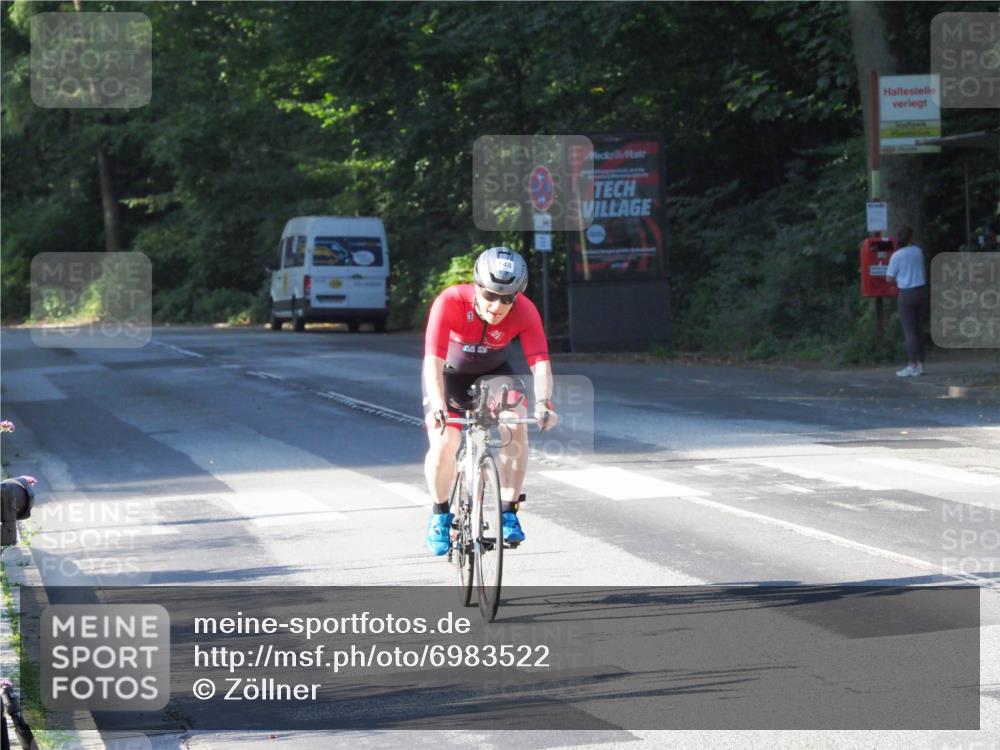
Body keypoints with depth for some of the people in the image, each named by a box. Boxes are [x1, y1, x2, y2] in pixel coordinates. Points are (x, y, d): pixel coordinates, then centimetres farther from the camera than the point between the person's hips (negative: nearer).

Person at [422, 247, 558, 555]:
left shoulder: (524, 311, -27)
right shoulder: (451, 302, -34)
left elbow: (540, 362, -34)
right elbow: (433, 359, -41)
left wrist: (543, 403, -53)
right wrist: (437, 405, -56)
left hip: (493, 372, 2)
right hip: (450, 373, -2)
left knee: (516, 428, -23)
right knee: (443, 443, -20)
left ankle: (508, 513, -10)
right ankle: (440, 515, 5)